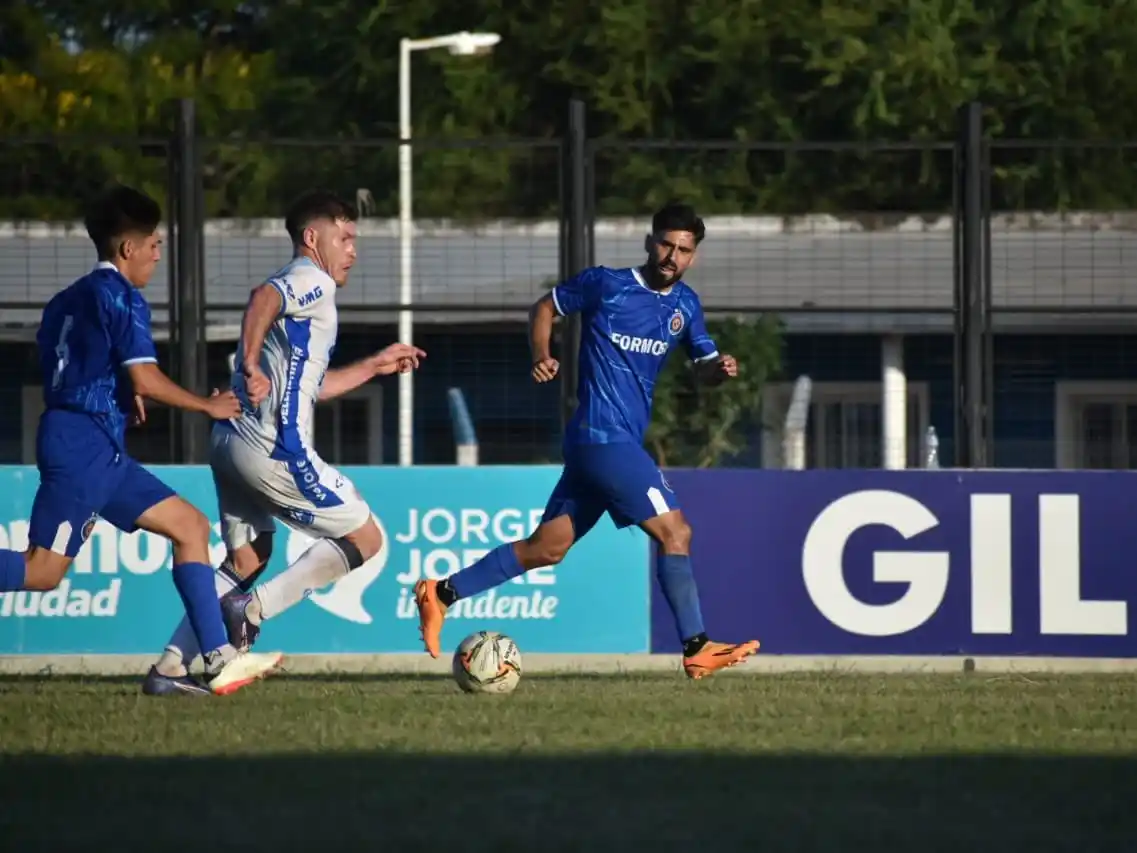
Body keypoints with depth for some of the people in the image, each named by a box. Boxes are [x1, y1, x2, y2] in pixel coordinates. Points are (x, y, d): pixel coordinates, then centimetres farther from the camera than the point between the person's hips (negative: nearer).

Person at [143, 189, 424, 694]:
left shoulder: (296, 287, 25)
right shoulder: (314, 282, -5)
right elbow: (263, 300, -29)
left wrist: (375, 366, 34)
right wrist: (252, 366, -34)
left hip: (232, 442, 10)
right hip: (273, 447, -10)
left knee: (247, 560, 19)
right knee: (364, 538, 0)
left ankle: (169, 666, 11)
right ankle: (252, 610, -9)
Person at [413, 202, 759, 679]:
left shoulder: (685, 304, 13)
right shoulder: (606, 285, -5)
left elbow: (704, 367, 16)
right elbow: (545, 307, 7)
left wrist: (720, 368, -7)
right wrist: (542, 356, -9)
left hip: (603, 443, 8)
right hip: (605, 438, -8)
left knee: (547, 547, 9)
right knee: (674, 532, -12)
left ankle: (441, 594, 16)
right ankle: (697, 649, -9)